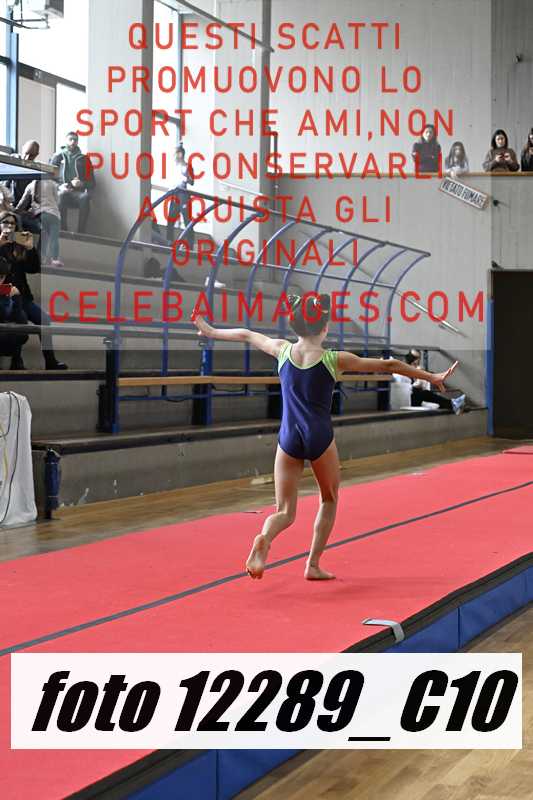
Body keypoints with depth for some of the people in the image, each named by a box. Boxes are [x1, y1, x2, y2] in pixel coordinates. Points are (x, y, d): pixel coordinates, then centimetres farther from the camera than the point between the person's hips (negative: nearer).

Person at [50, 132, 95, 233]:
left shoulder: (84, 159, 19)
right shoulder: (57, 157, 18)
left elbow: (91, 182, 14)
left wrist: (82, 184, -9)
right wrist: (59, 186, -11)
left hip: (78, 192, 1)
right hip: (61, 190, 0)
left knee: (85, 197, -36)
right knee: (62, 194, -39)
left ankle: (81, 233, -40)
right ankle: (62, 232, -40)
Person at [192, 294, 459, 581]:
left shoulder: (283, 350, 1)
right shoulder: (335, 360, -7)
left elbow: (245, 335, 17)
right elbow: (388, 366, -3)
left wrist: (211, 331, 35)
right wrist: (431, 377, 4)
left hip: (289, 439, 2)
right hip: (320, 439, -2)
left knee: (284, 512, 7)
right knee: (329, 501, 22)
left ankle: (263, 539, -27)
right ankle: (313, 565, 19)